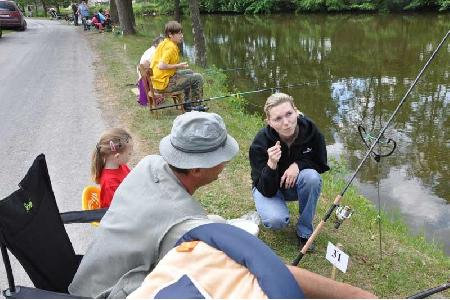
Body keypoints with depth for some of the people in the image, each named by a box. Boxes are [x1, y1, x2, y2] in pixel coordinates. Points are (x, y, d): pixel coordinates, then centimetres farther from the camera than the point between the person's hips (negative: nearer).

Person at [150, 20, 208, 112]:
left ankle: (188, 104, 30)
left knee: (189, 72, 27)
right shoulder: (171, 47, -19)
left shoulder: (164, 43, 10)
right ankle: (197, 105, 10)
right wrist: (178, 66, -18)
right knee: (197, 78, -7)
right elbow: (161, 66, -29)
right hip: (165, 83, -10)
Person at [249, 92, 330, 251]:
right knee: (277, 220, -31)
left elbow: (321, 165, -8)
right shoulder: (260, 144, -29)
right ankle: (264, 210, 8)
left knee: (312, 177, -31)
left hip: (296, 184, 3)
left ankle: (304, 232, -10)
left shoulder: (310, 129, -23)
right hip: (268, 187, -2)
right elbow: (267, 190, -26)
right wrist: (271, 164, -45)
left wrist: (298, 165, -28)